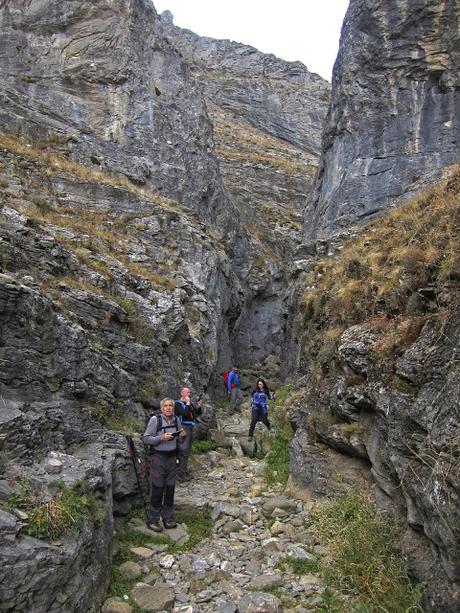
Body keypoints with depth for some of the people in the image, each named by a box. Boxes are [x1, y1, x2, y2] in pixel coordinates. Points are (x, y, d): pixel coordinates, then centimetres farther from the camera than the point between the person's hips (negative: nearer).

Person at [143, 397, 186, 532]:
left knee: (170, 489, 10)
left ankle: (168, 518, 23)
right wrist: (161, 438, -24)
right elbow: (145, 439, -12)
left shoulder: (176, 420, 4)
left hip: (172, 458, 5)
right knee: (157, 489, -2)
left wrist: (184, 434, -4)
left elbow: (180, 435, 19)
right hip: (158, 457, -5)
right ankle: (152, 520, 12)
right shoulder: (155, 420, -12)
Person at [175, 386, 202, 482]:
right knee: (184, 451, -11)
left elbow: (198, 413, 20)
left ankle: (184, 471, 23)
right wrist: (187, 404, -16)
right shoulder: (178, 403, -7)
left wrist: (199, 406, 2)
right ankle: (182, 474, -8)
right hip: (183, 428, -9)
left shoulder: (190, 403, 16)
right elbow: (185, 413, -22)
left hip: (190, 428, 9)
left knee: (187, 451, 14)